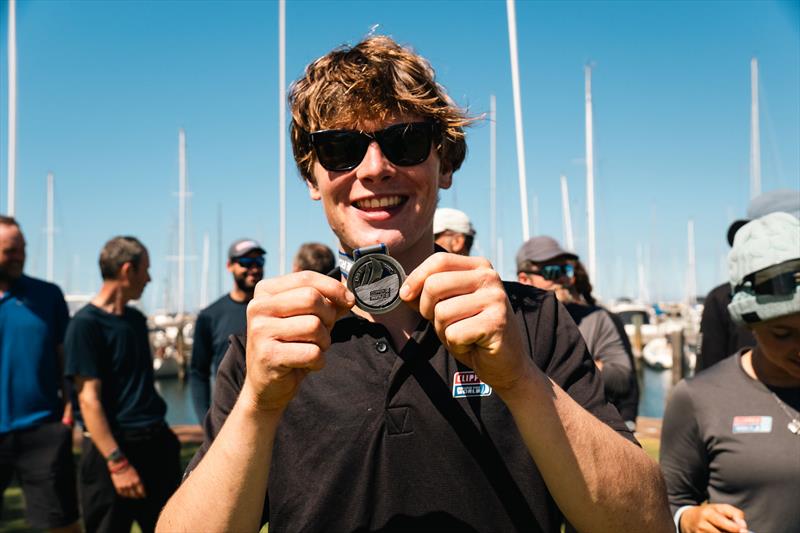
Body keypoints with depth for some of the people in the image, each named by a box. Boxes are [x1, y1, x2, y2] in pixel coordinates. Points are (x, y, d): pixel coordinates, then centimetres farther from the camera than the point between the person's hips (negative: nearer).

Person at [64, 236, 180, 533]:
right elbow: (88, 399, -16)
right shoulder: (86, 324, -12)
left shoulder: (136, 319, 11)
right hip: (113, 446, -7)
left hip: (157, 442, 7)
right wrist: (117, 462, -19)